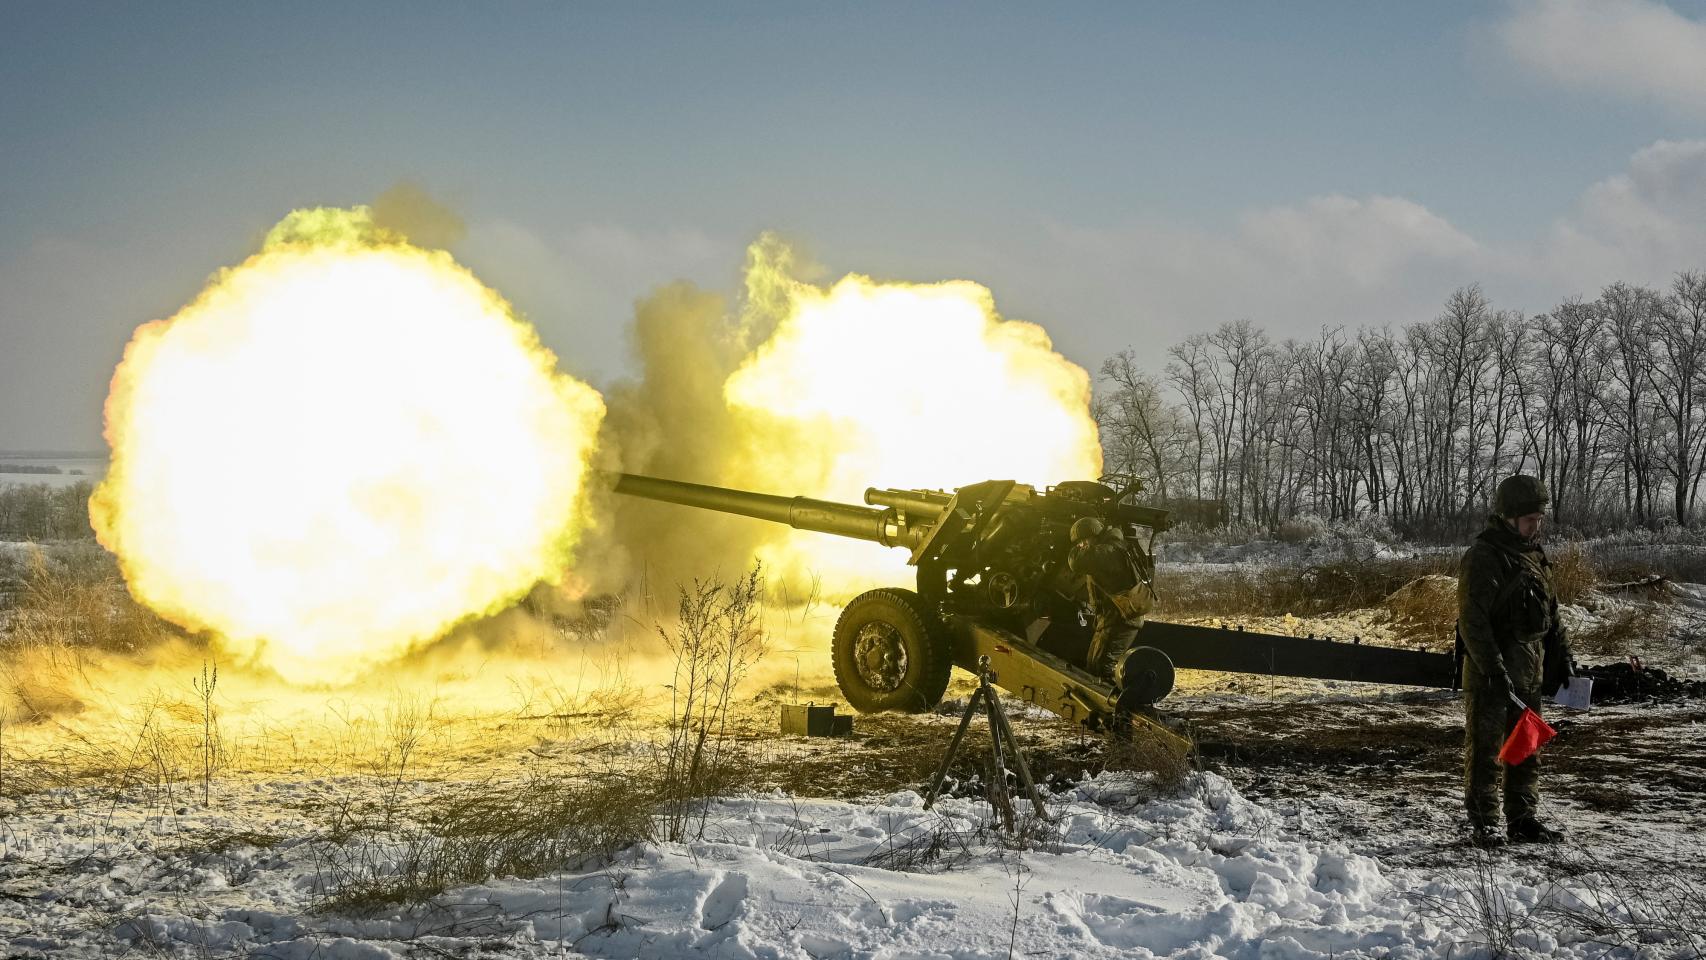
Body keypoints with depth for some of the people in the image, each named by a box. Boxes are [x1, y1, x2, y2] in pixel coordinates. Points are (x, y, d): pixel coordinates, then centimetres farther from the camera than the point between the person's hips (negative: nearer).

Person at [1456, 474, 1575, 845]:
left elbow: (1551, 612, 22)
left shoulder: (1534, 554, 13)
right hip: (1490, 666, -8)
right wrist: (1495, 671, -24)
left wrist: (1560, 657, 16)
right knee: (1485, 745, -2)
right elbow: (1472, 620, -19)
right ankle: (1483, 822, 4)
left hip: (1530, 667, 8)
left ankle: (1522, 818, 21)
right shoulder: (1482, 557, -14)